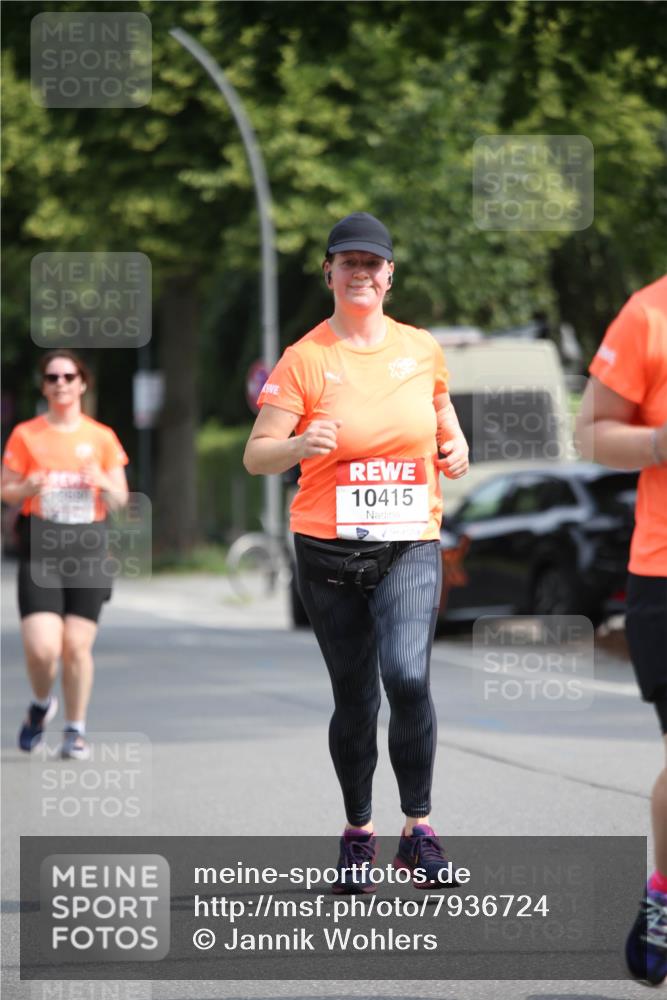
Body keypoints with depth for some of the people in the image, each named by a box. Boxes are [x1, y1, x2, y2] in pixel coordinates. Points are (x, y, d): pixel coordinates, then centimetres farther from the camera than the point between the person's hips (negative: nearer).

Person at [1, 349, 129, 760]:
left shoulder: (102, 437, 8)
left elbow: (121, 500, 10)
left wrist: (103, 484, -11)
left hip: (87, 549, 1)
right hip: (40, 550, -1)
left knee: (77, 646, -3)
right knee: (42, 647, -13)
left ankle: (76, 730, 15)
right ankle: (41, 704, 19)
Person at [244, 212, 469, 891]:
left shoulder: (421, 348, 6)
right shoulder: (305, 358, -3)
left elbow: (441, 410, 26)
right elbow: (256, 456, -7)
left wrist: (455, 444, 4)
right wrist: (301, 445, -28)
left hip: (411, 545, 1)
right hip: (329, 553, -1)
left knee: (407, 678, -20)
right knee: (353, 698, 6)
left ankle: (418, 828, -7)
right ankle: (358, 832, 23)